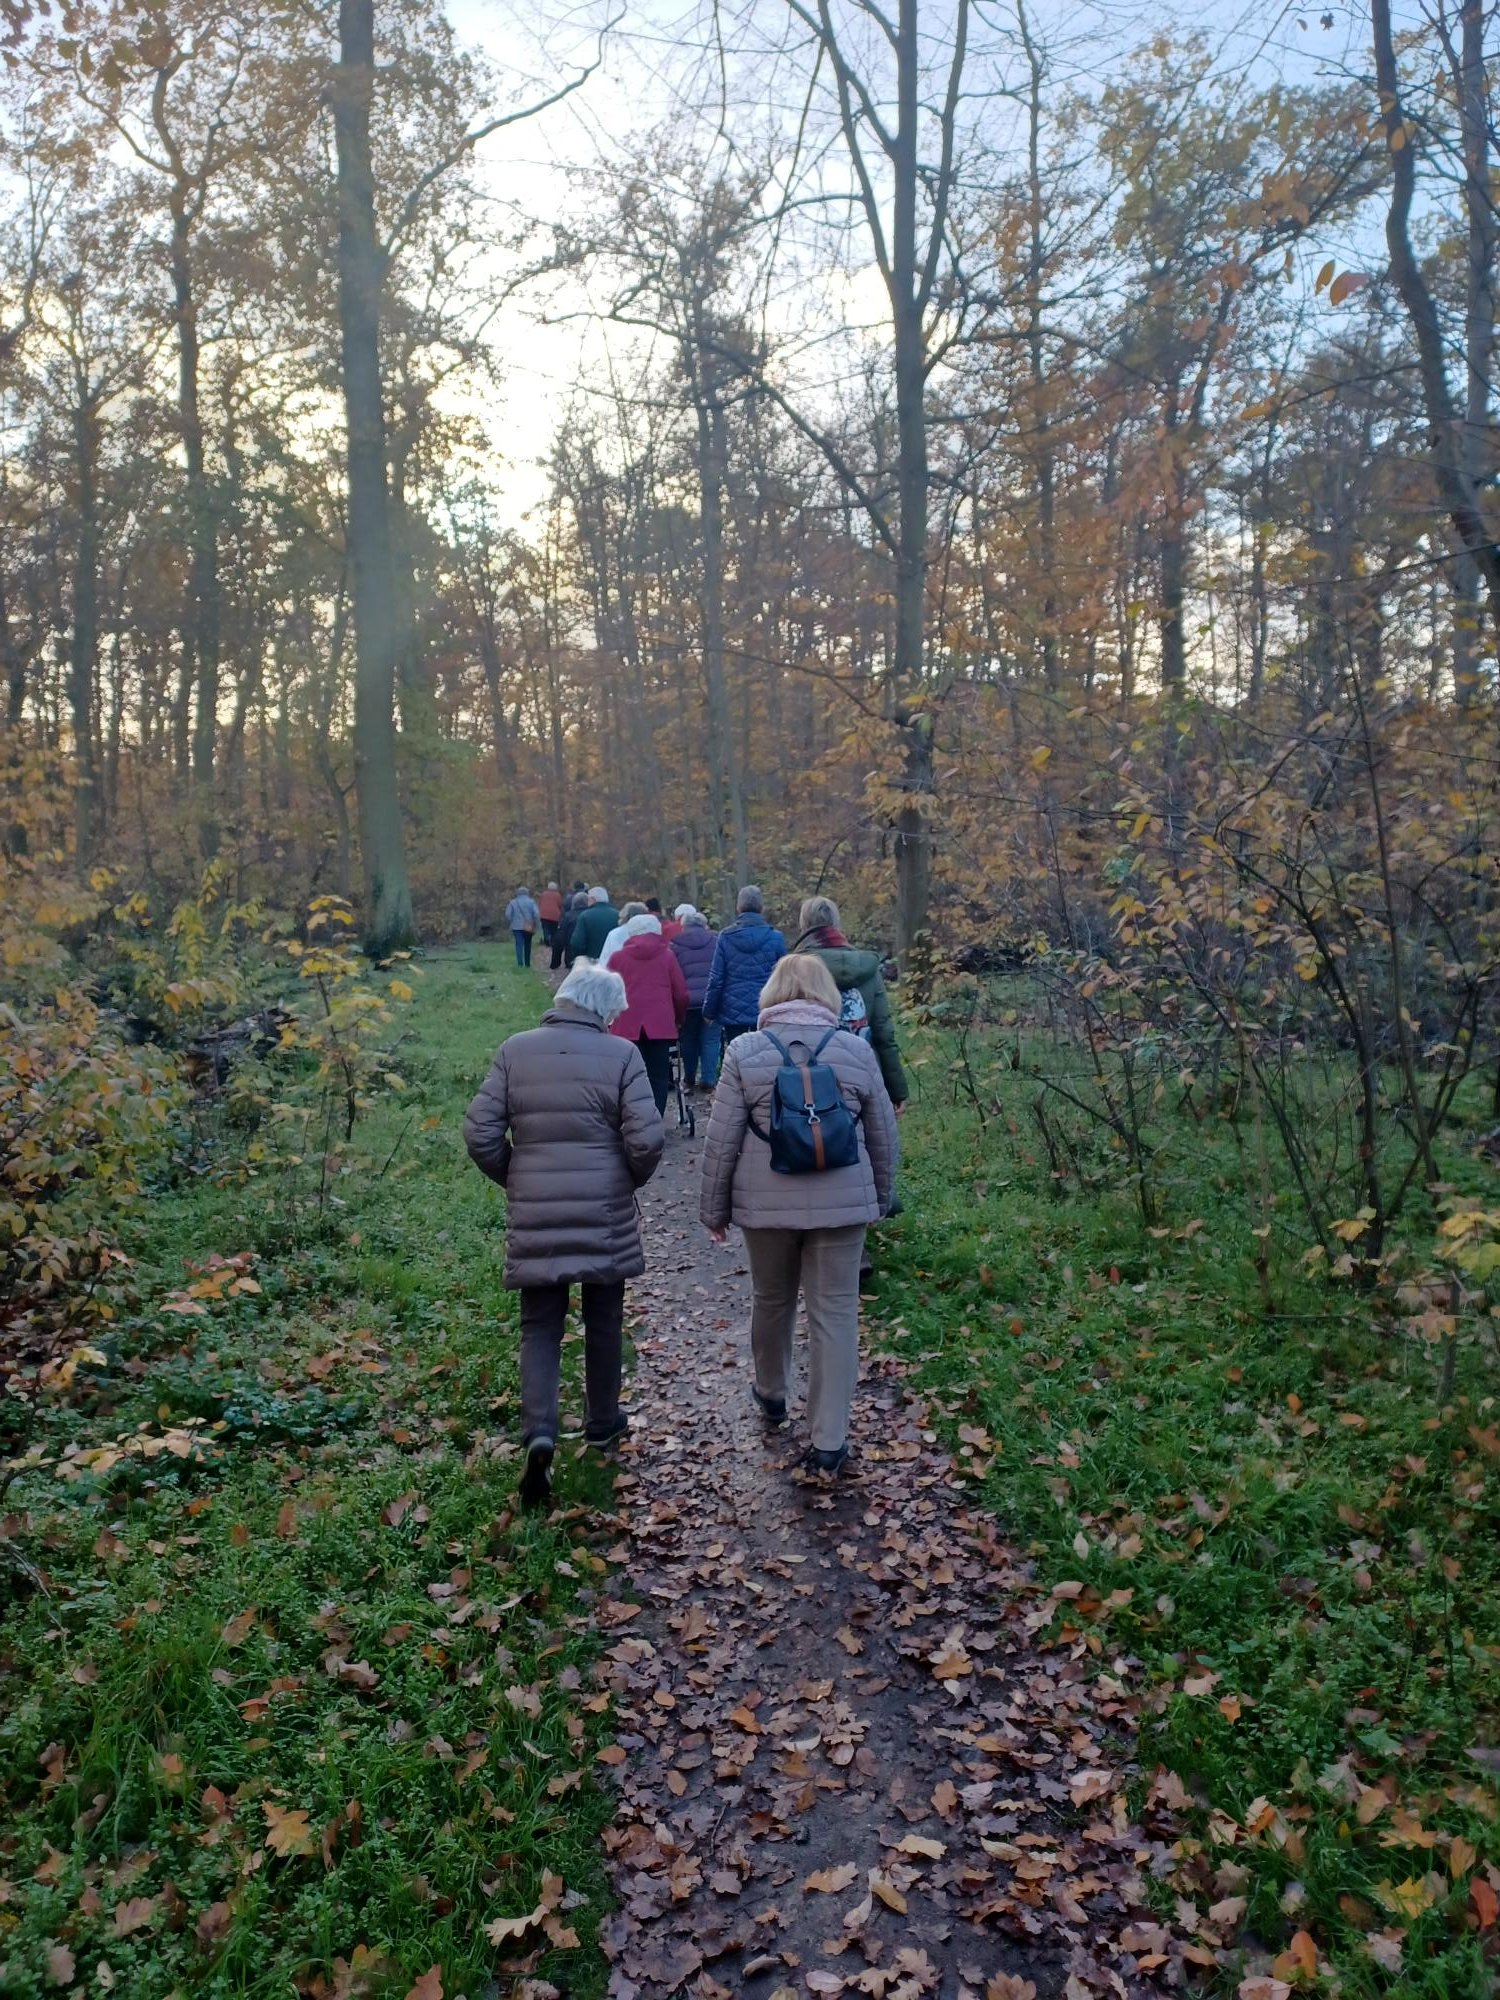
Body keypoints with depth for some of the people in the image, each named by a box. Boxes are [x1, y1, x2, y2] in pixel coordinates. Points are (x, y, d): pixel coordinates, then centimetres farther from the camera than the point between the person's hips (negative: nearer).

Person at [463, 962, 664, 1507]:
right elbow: (646, 1138, -13)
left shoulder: (514, 1051, -1)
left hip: (534, 1216, 1)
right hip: (604, 1215, -1)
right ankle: (602, 1421, 33)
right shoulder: (621, 1055, -8)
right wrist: (631, 1179, 8)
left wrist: (513, 1179, 13)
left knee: (539, 1327, 10)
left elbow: (480, 1133, -3)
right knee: (603, 1321, 18)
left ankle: (539, 1432, -7)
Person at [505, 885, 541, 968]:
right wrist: (535, 926, -1)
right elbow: (537, 914, -8)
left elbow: (508, 915, -2)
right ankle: (527, 964, 20)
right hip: (528, 928, 1)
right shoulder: (531, 902, 1)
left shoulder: (513, 902, 4)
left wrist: (510, 925, 9)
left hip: (517, 927, -1)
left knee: (519, 945, -5)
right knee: (527, 946, 14)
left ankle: (520, 964, -18)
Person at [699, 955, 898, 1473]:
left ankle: (771, 1393, 44)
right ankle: (829, 1441, 10)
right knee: (835, 1314, 6)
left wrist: (714, 1208, 7)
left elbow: (722, 1141, -5)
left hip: (766, 1205, 0)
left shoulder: (744, 1051, -6)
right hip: (842, 1204, 0)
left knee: (771, 1299, 21)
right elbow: (884, 1138, 5)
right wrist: (879, 1199, 19)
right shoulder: (857, 1051, -2)